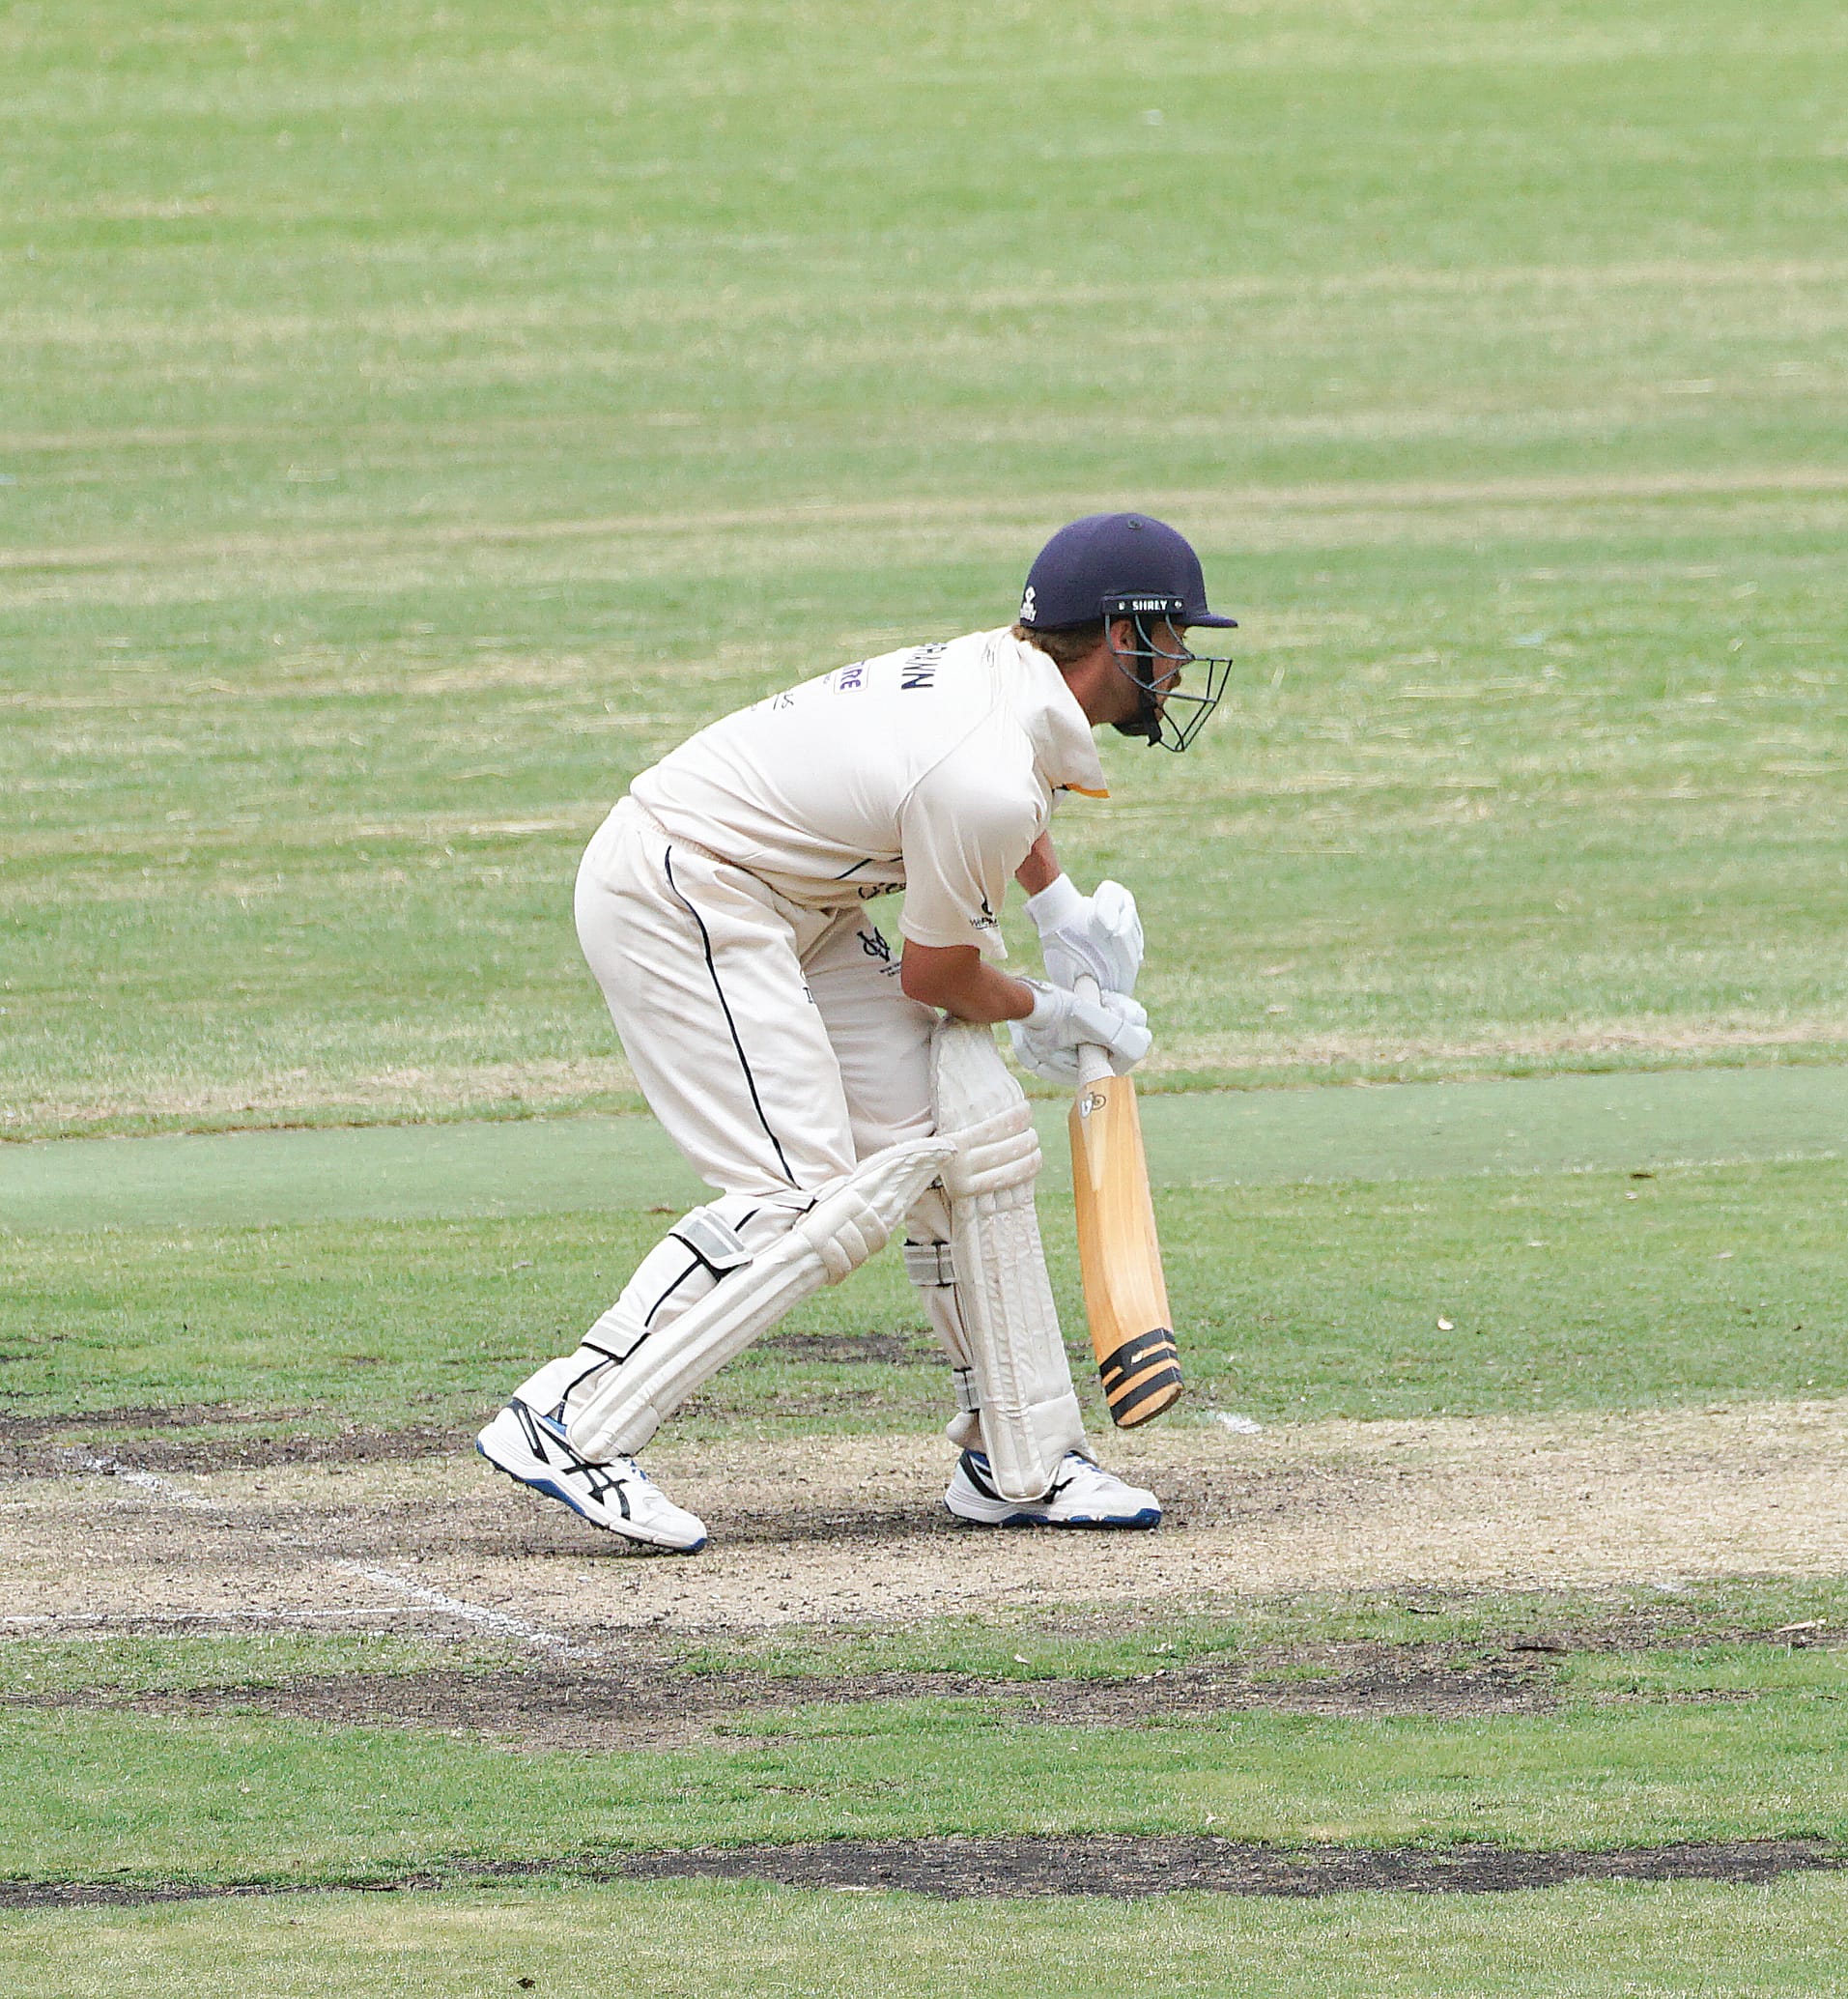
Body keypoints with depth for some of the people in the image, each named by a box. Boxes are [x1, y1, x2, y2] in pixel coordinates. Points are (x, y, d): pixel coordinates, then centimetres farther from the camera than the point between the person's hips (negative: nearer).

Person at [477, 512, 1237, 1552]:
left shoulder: (1008, 666, 2)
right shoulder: (988, 785, -27)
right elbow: (938, 978, -12)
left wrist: (1063, 908, 18)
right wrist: (1055, 1013, 7)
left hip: (789, 911, 10)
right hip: (676, 900, -10)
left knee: (970, 1133, 5)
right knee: (812, 1201, -19)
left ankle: (1021, 1463, 11)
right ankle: (569, 1423, -17)